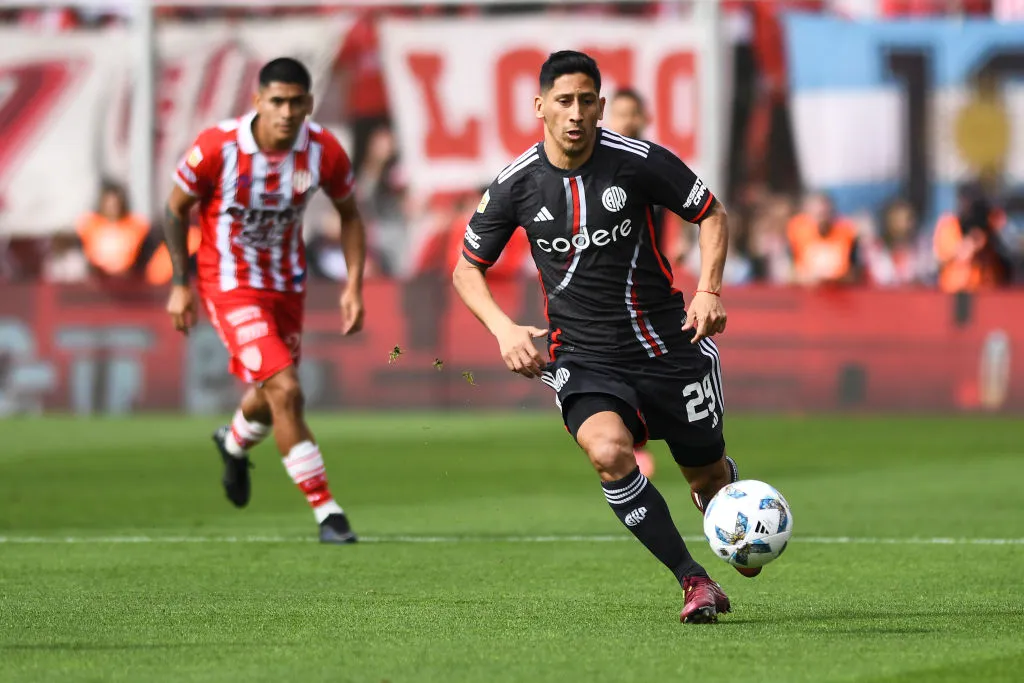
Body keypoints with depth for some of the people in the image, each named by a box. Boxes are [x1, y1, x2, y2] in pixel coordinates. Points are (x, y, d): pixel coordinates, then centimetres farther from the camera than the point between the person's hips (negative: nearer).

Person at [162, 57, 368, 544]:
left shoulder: (324, 152, -14)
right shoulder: (218, 148, -22)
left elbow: (349, 216, 4)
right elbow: (176, 208, -6)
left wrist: (353, 286, -5)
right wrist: (180, 285, -6)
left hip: (288, 284, 5)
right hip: (230, 286, -5)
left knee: (271, 398, 19)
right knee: (285, 392, -18)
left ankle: (234, 443, 57)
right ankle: (326, 512, -11)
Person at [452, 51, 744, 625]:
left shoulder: (639, 162, -10)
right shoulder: (517, 185, -5)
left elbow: (711, 214, 4)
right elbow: (467, 268, 8)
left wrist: (709, 290, -11)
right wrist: (505, 329, -10)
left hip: (667, 346, 0)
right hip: (584, 357, 0)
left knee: (707, 474, 10)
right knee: (608, 450, -29)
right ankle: (696, 582, -18)